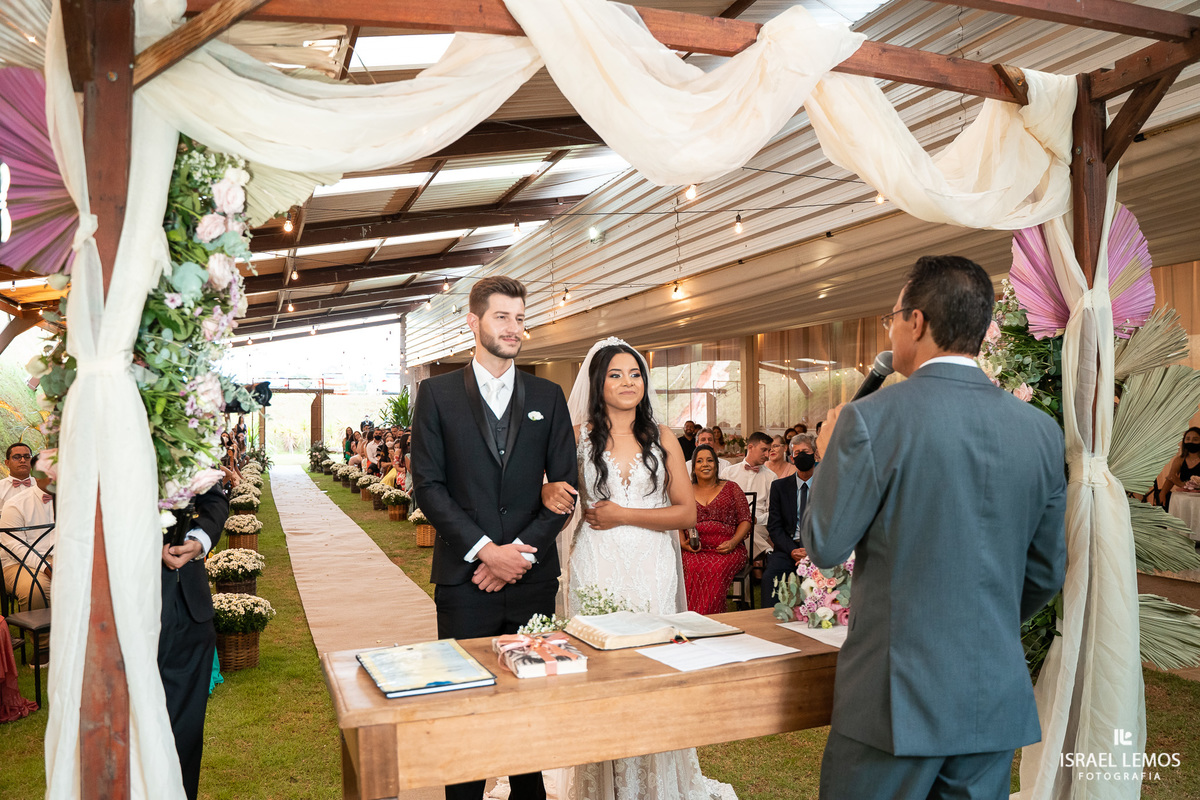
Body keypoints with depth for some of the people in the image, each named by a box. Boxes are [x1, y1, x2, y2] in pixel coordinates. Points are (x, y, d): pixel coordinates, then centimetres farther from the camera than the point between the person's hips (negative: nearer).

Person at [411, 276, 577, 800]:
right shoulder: (437, 394, 2)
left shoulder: (548, 397, 8)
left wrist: (519, 551, -8)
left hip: (533, 577, 2)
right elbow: (428, 485, -4)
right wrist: (485, 549, -12)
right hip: (464, 578, -2)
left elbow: (565, 487, 4)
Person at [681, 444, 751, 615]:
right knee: (695, 570, -34)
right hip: (694, 550, 1)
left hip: (727, 550, -1)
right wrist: (682, 543, -4)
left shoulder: (731, 488, 16)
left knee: (715, 570, -36)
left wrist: (733, 542, -9)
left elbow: (745, 520, 10)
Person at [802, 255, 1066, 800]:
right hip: (997, 702, 5)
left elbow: (824, 546, -8)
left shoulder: (871, 419, -16)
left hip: (897, 696, -4)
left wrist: (828, 458, 7)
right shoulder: (1041, 431, 0)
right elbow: (1047, 573, 9)